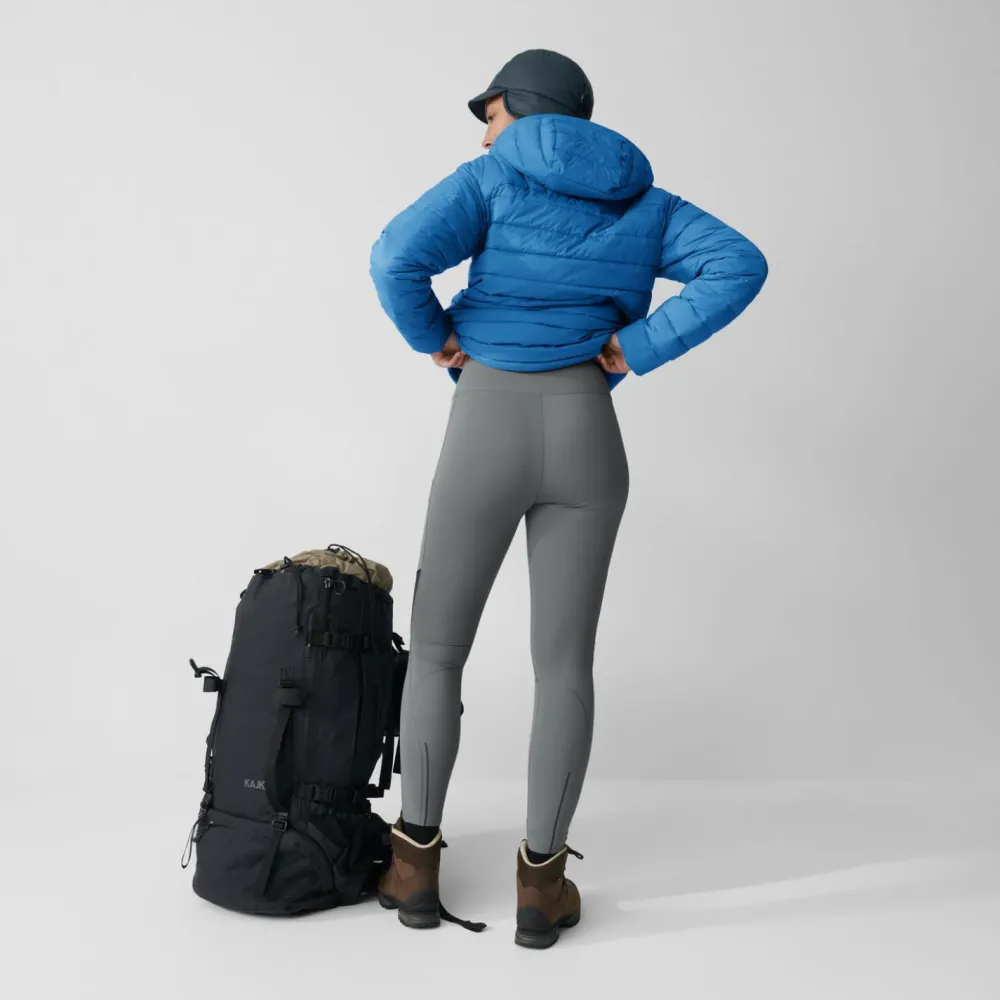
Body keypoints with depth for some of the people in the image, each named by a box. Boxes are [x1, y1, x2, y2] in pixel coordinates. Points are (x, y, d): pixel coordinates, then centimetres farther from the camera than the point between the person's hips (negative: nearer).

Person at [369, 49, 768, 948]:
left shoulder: (490, 181, 2)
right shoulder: (644, 203, 12)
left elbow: (398, 258, -15)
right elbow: (739, 267, -4)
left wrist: (440, 341, 3)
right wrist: (633, 353, -2)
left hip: (486, 441, -2)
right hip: (587, 442, 3)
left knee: (437, 649, 14)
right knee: (564, 662, 11)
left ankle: (416, 865, 21)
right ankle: (541, 882, 16)